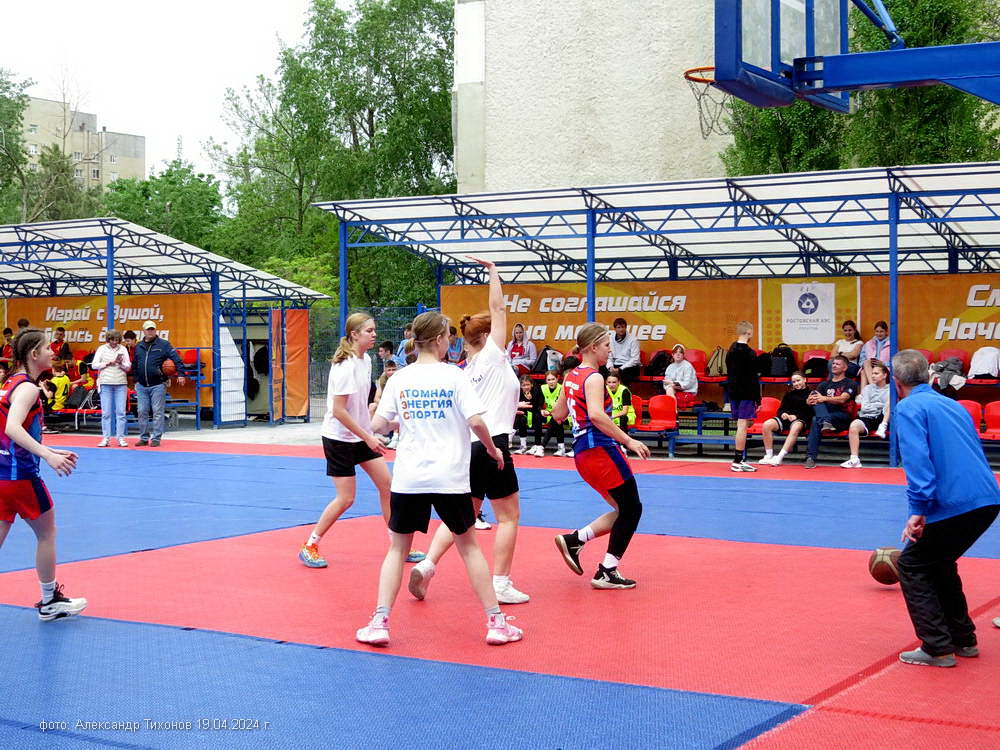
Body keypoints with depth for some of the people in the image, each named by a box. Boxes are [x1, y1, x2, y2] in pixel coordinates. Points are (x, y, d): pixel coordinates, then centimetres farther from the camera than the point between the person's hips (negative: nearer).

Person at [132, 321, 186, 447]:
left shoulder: (163, 344, 0)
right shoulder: (138, 347, 13)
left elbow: (176, 358, -7)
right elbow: (134, 365, 19)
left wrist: (181, 374, -17)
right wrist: (136, 381, 13)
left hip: (158, 385, -4)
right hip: (141, 386, 4)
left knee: (157, 412, -3)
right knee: (142, 412, 5)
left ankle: (156, 438, 2)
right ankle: (144, 438, 13)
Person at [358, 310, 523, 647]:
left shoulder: (399, 379, 1)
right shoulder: (455, 376, -6)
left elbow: (377, 425, 2)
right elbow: (476, 421, -13)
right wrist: (492, 449, 4)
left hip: (408, 478, 1)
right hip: (450, 478, -1)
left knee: (397, 548, 13)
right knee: (468, 545, 14)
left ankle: (380, 623, 3)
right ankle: (495, 622, 17)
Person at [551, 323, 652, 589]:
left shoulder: (571, 376, 13)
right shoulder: (593, 378, -13)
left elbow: (558, 415, 21)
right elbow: (596, 414, -29)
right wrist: (627, 440, -26)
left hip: (582, 453, 9)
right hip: (601, 450, -9)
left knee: (625, 510, 14)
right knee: (631, 509, 0)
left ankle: (574, 540, 5)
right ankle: (607, 573, 1)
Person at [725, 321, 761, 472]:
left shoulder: (731, 350, 11)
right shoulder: (749, 353, -14)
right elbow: (753, 378, -14)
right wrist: (758, 399, -10)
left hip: (734, 392, 8)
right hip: (746, 394, -8)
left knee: (742, 425, 13)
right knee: (742, 426, -7)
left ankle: (741, 459, 16)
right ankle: (737, 462, -9)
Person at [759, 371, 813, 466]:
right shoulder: (789, 395, 24)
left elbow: (811, 413, -3)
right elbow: (780, 409, 24)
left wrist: (796, 416, -15)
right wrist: (783, 414, -1)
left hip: (801, 420, -5)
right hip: (786, 418, 5)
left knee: (795, 427, -41)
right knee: (767, 424, -23)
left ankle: (779, 457, -46)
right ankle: (769, 455, -20)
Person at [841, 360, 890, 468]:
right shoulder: (867, 388, 19)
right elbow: (865, 408, 6)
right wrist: (881, 405, 0)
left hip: (883, 419, -1)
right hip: (867, 418, 1)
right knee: (854, 425, -33)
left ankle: (882, 427, -34)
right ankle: (854, 459, -36)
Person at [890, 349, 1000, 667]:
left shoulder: (908, 408, -3)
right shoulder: (953, 405, 23)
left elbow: (917, 458, -17)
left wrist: (918, 510, -21)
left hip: (955, 506, -8)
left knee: (911, 566, 6)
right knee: (939, 563, 26)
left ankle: (938, 649, 2)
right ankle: (964, 640, 29)